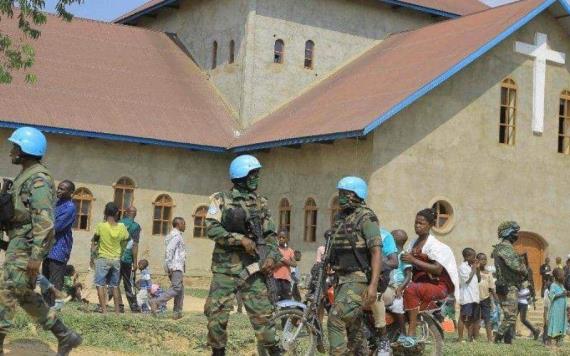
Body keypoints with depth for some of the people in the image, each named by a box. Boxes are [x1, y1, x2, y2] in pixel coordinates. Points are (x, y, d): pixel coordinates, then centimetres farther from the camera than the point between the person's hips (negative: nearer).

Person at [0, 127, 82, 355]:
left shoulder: (38, 180, -15)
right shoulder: (25, 177, 18)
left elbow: (44, 220, -22)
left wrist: (36, 256, -26)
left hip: (26, 246, -10)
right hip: (19, 245, 10)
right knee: (25, 295, 12)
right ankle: (65, 336, 17)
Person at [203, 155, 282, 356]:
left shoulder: (261, 204, 11)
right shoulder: (221, 200, 0)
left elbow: (270, 235, 11)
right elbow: (212, 229, -11)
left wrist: (272, 256, -7)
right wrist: (241, 239, -18)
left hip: (252, 269, 2)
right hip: (225, 268, -2)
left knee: (262, 313, -1)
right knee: (216, 314, -1)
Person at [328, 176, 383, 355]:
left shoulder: (366, 217, -10)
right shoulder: (340, 217, 14)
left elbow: (376, 252, -17)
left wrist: (373, 285, -24)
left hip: (359, 278, -8)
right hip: (342, 278, 8)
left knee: (336, 318, -19)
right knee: (353, 326, 12)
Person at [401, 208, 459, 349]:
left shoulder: (434, 245, -7)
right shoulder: (413, 244, 13)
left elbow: (437, 269, -20)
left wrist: (414, 260, -26)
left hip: (438, 285, -7)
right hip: (418, 283, 7)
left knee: (411, 290, -34)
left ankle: (411, 335, -36)